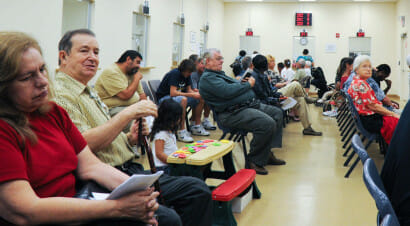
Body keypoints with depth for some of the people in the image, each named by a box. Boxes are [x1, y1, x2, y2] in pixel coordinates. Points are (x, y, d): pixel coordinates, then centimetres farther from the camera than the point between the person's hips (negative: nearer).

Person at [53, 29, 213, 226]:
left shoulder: (89, 93, 23)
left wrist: (130, 139, 6)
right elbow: (84, 144, -22)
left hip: (131, 170, 10)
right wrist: (128, 113, -18)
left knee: (198, 191, 0)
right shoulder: (60, 94, -8)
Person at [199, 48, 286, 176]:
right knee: (267, 123, -27)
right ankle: (253, 162, -12)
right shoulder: (207, 78, -9)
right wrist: (248, 84, -9)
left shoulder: (220, 74, 25)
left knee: (276, 113, 10)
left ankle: (267, 153, 9)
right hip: (233, 113, -11)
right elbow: (228, 91, -22)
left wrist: (241, 82, 8)